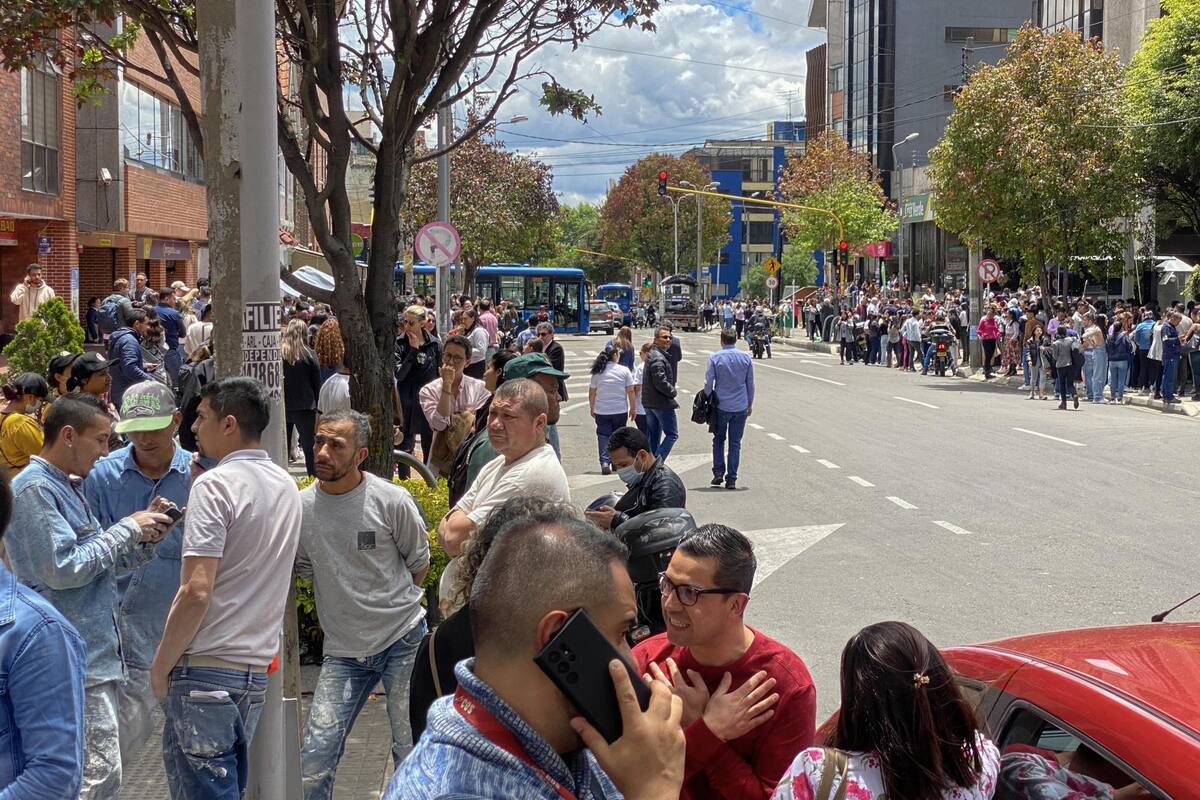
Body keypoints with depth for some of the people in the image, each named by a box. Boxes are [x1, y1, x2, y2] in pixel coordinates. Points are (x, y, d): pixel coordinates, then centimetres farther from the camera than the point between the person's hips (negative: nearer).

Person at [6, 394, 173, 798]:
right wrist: (127, 529, -12)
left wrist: (143, 537, 3)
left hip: (94, 654, 10)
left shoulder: (67, 487, 17)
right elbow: (64, 569, -21)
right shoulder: (35, 488, -13)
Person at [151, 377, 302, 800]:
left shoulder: (214, 485, -14)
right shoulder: (286, 485, 10)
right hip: (257, 667, 8)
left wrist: (161, 666, -9)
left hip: (207, 669, -8)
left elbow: (196, 591, -20)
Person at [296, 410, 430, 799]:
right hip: (343, 650, 2)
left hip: (403, 640, -2)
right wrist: (349, 607, 10)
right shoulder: (300, 507, -5)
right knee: (315, 758, -5)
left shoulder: (393, 501, -12)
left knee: (411, 752, 6)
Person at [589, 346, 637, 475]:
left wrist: (592, 408, 17)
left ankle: (605, 462, -15)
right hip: (620, 410, -1)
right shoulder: (624, 371, -5)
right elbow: (630, 392, -5)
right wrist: (633, 408, 5)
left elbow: (591, 393, 5)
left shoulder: (598, 372, 1)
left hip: (601, 411, 1)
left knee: (603, 435, 2)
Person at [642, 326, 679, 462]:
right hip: (662, 403, -10)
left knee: (653, 435, 16)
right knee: (672, 435, -4)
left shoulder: (651, 355, 15)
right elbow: (661, 383, -25)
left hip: (649, 403, 10)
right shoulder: (658, 358, -19)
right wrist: (672, 392, -9)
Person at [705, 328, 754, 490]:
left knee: (718, 439, 16)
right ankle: (731, 479, 3)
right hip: (740, 407, 1)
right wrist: (750, 404, 17)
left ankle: (718, 472, 9)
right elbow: (750, 384, 7)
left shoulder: (715, 358, -7)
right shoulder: (746, 357, 1)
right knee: (735, 443, 5)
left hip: (721, 405, -1)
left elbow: (708, 383, -6)